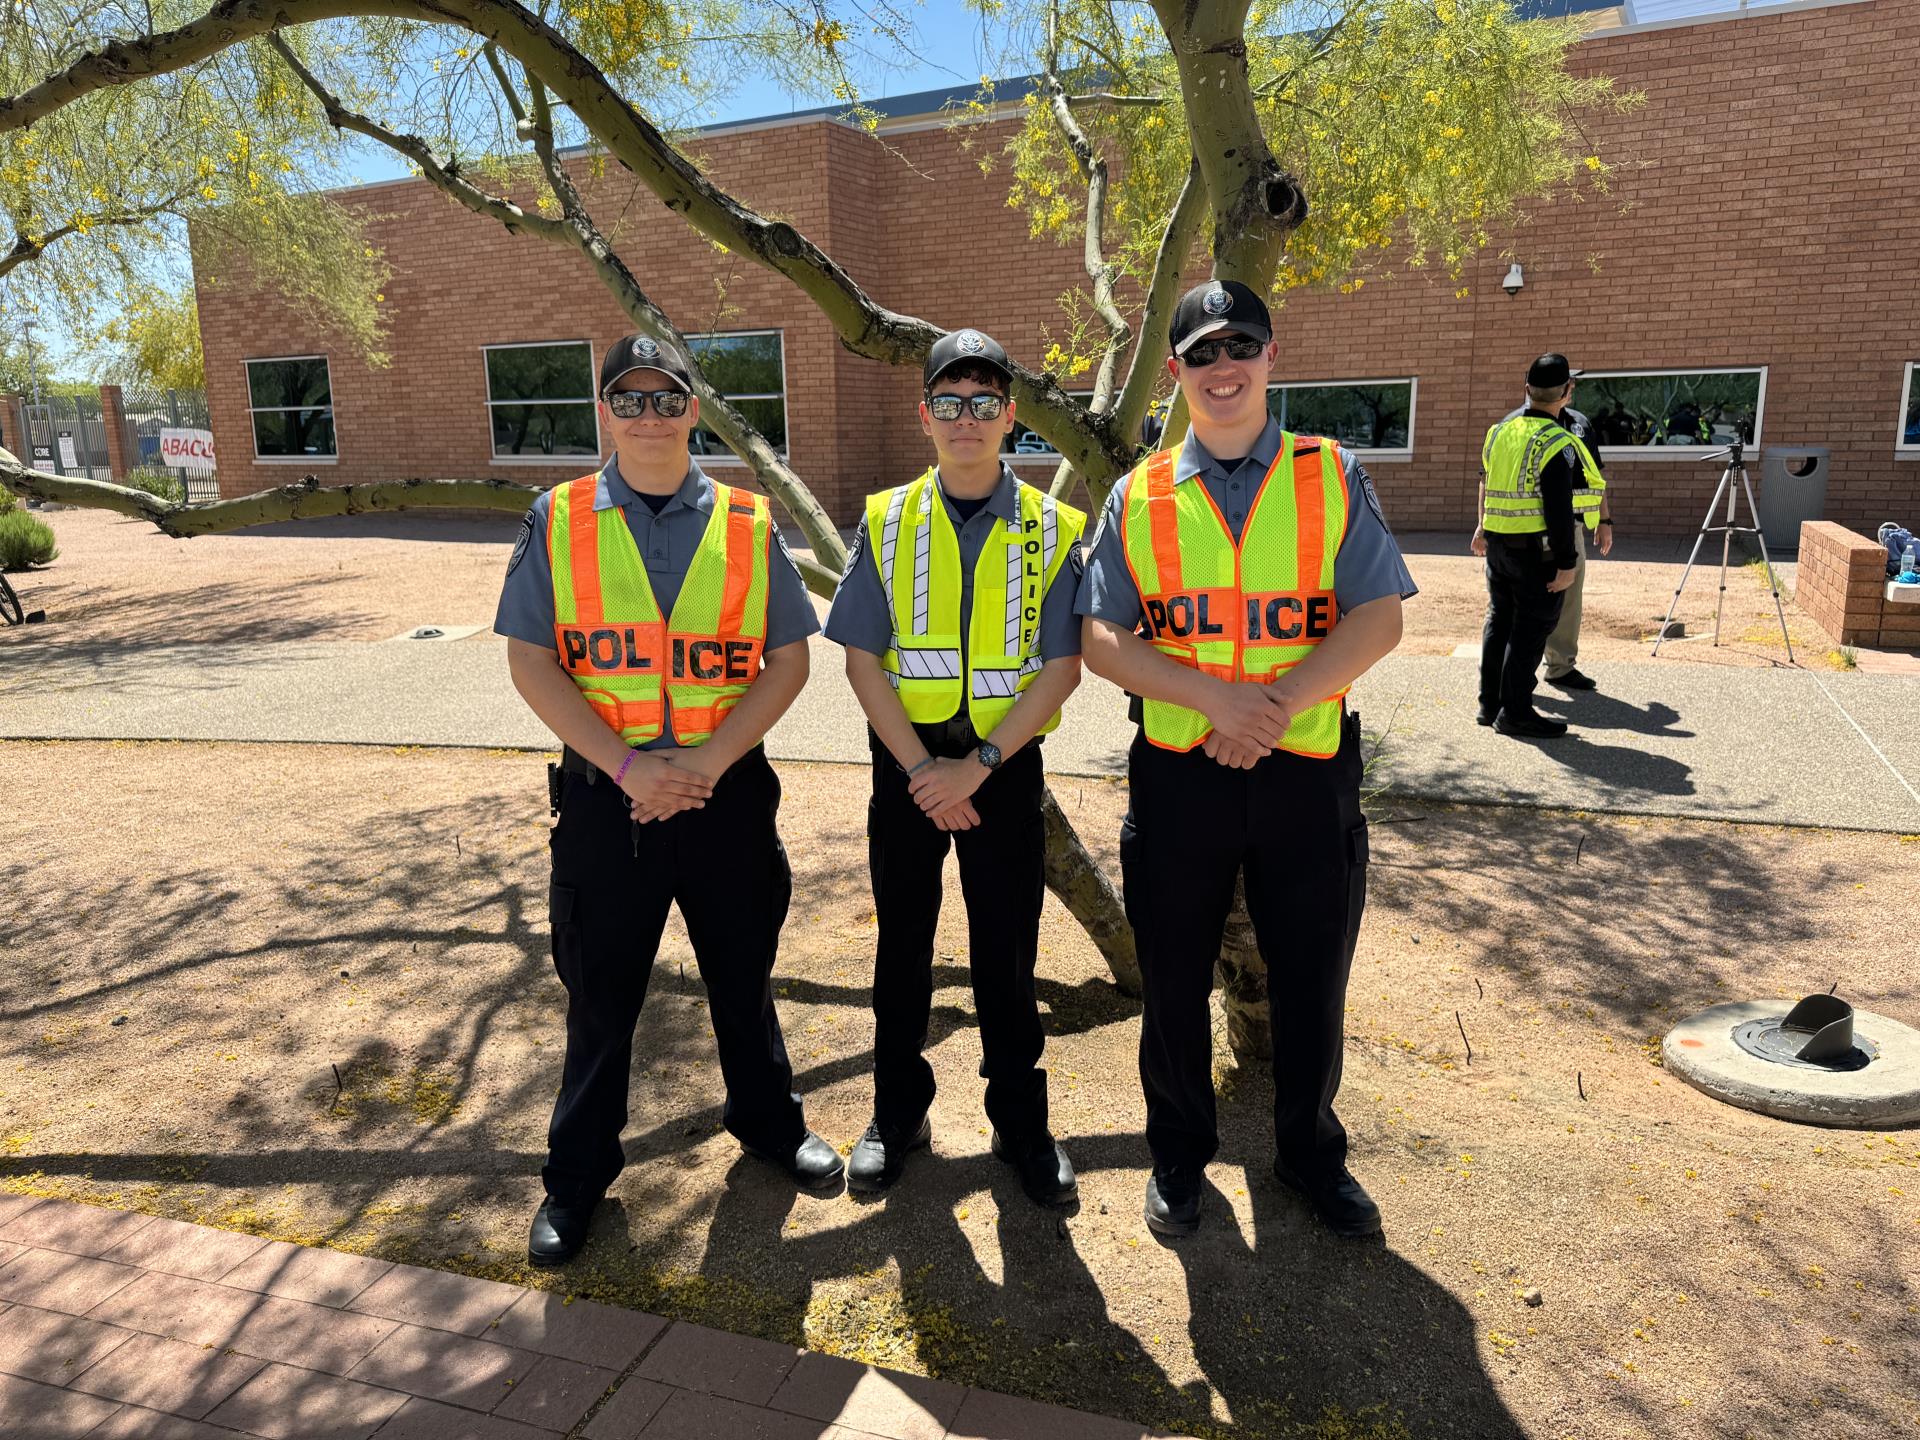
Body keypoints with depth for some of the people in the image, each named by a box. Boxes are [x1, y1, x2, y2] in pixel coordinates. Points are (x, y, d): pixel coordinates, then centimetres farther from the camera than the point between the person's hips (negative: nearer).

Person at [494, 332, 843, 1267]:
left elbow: (788, 661, -2)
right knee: (598, 990, 10)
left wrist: (708, 760, -14)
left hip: (727, 788, 1)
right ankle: (577, 1174, 30)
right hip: (605, 793, 0)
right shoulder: (558, 521, 0)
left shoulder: (749, 523, 1)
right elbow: (530, 663, -4)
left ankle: (769, 1122, 40)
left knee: (743, 972, 16)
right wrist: (627, 766, -15)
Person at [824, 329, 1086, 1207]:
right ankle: (898, 1113, 31)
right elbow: (862, 658, -3)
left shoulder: (1053, 532, -2)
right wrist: (919, 768, -12)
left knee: (1007, 950, 8)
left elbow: (1062, 666, -7)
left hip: (1005, 764, -1)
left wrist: (977, 765, -15)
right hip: (907, 761, 1)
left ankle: (1020, 1123, 27)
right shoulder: (886, 523, 1)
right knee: (902, 940, 12)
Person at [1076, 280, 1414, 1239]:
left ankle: (1310, 1153, 39)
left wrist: (1278, 702, -18)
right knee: (1174, 985, 13)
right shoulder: (1139, 497, 3)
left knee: (1311, 983, 14)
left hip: (1307, 773, 0)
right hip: (1178, 773, 0)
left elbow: (1378, 619, -5)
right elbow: (1102, 638, -4)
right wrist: (1218, 696, -18)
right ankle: (1179, 1156, 36)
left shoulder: (1332, 478, 2)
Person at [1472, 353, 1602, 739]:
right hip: (1536, 549, -7)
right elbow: (1558, 511, -20)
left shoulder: (1499, 431, 6)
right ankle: (1515, 712, 3)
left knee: (1499, 621, 15)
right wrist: (1566, 563, -16)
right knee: (1530, 628, 0)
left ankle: (1490, 703, 22)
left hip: (1497, 544, 7)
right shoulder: (1557, 445, -17)